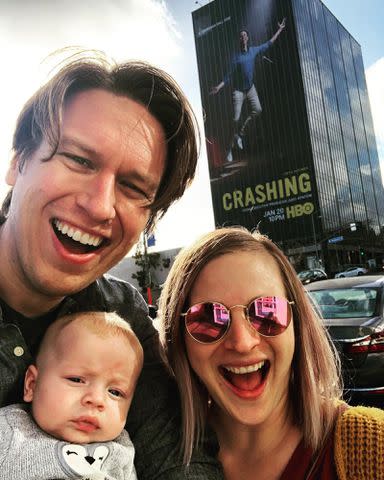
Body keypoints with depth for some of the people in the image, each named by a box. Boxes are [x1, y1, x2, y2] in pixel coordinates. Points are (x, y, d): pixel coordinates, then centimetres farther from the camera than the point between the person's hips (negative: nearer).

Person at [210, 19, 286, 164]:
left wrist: (280, 29, 18)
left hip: (250, 87, 4)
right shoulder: (235, 57, -7)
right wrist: (219, 86, -19)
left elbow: (269, 43, 14)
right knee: (236, 118, -9)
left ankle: (242, 130, 2)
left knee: (257, 109, -19)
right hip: (238, 90, -4)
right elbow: (230, 76, -8)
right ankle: (231, 147, 1)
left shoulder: (254, 50, 3)